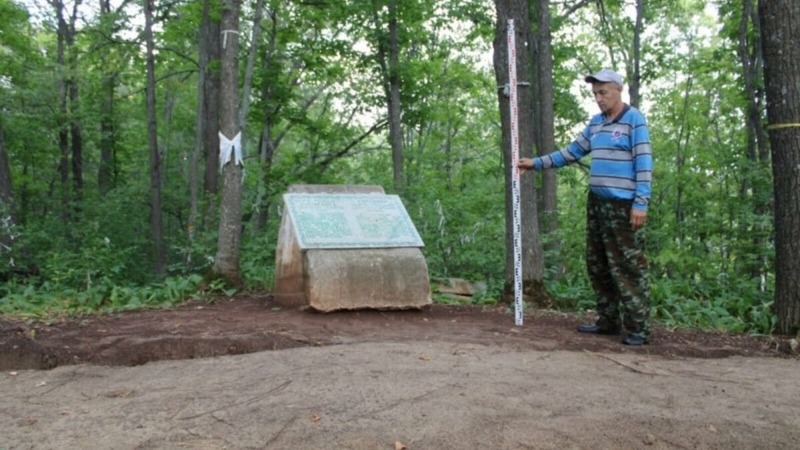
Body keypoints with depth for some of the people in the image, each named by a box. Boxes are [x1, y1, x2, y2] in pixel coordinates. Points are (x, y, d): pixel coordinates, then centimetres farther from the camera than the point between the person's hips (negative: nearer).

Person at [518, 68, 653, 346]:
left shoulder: (634, 119, -4)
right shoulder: (595, 123, 16)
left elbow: (644, 163, -10)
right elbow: (572, 152, 22)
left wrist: (641, 203, -18)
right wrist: (537, 163, 15)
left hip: (624, 206, -7)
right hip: (597, 204, 8)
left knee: (628, 268, -6)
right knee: (598, 266, 10)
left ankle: (638, 328, 0)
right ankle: (608, 321, 19)